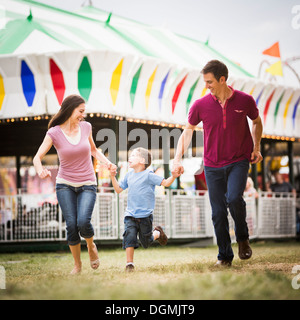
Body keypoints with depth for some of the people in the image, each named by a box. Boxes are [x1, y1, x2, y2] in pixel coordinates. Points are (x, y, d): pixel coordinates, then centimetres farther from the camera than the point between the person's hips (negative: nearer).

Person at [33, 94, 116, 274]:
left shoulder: (86, 127, 1)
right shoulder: (54, 133, -7)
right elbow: (38, 157, -9)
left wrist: (108, 163, 3)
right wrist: (40, 170, -31)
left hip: (87, 185, 1)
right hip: (65, 185, -1)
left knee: (83, 222, -20)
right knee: (72, 224, -10)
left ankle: (91, 246, 14)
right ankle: (77, 264, 11)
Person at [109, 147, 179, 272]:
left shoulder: (148, 175, -7)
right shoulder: (129, 175, 10)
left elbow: (166, 183, -10)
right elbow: (118, 189, 19)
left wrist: (174, 176, -29)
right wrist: (113, 177, 8)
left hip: (145, 215, -4)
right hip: (130, 214, 4)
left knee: (146, 241, 7)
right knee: (130, 236, -15)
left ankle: (157, 233, 39)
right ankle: (129, 264, -8)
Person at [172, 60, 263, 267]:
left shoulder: (245, 100, -6)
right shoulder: (201, 105, -5)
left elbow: (257, 122, 14)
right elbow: (188, 131, 8)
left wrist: (256, 147, 4)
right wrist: (178, 159, 0)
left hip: (239, 161, -2)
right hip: (213, 166, 2)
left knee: (234, 198, -24)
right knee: (218, 212, 1)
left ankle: (243, 238, 3)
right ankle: (225, 256, 17)